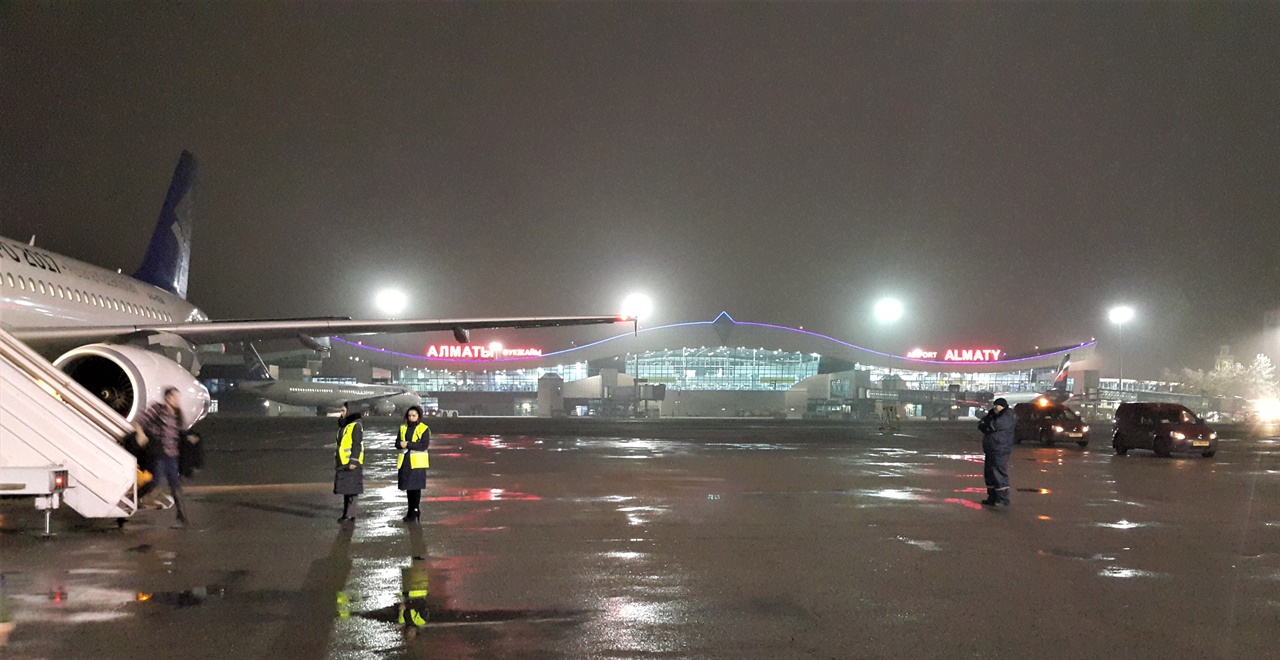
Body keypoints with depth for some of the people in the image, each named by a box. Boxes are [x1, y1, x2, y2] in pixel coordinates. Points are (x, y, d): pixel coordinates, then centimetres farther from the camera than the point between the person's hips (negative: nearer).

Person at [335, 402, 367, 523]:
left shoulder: (356, 426, -11)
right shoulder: (343, 425, 17)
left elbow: (357, 444, -15)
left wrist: (353, 461, -20)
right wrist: (336, 460, 20)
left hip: (351, 463, -9)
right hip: (342, 462, 9)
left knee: (351, 489, -7)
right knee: (345, 488, 10)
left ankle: (350, 514, -5)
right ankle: (346, 513, 14)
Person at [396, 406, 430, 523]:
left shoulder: (424, 429, -3)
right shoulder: (403, 428, 15)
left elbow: (424, 445, -14)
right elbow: (397, 443, 11)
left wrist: (408, 444, -17)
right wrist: (401, 444, -13)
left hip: (417, 462, -5)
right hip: (405, 462, 5)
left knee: (416, 488, -5)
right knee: (408, 488, 9)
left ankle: (413, 513, -1)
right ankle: (414, 511, 20)